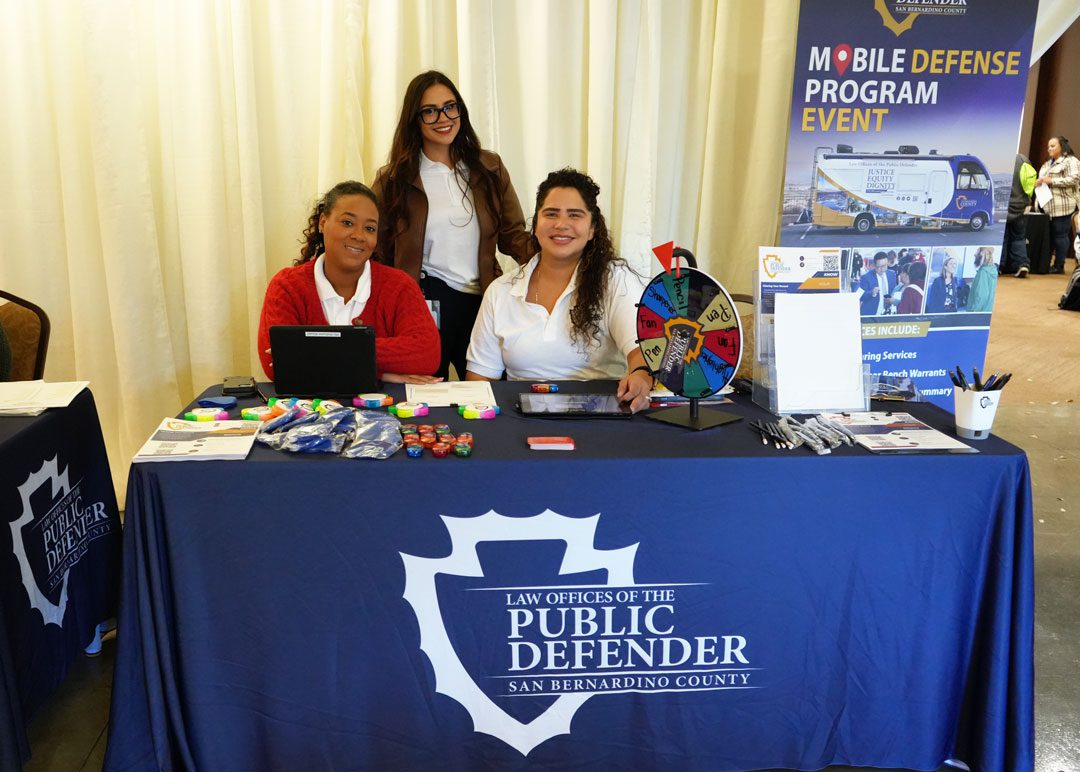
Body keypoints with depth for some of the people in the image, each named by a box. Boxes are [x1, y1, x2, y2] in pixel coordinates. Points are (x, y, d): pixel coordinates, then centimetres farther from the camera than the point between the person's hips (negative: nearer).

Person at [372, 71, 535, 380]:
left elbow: (513, 233, 4)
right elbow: (376, 246, 1)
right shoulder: (394, 180, 0)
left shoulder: (489, 168, 5)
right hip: (425, 302, -1)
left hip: (482, 300, 2)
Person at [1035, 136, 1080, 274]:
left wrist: (1051, 181, -16)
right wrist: (1039, 182, 3)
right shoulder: (1047, 164, 23)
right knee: (1049, 234, 8)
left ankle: (1059, 266, 0)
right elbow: (1042, 179, 27)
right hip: (1047, 206, 7)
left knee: (1060, 235, -5)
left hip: (1062, 207, -7)